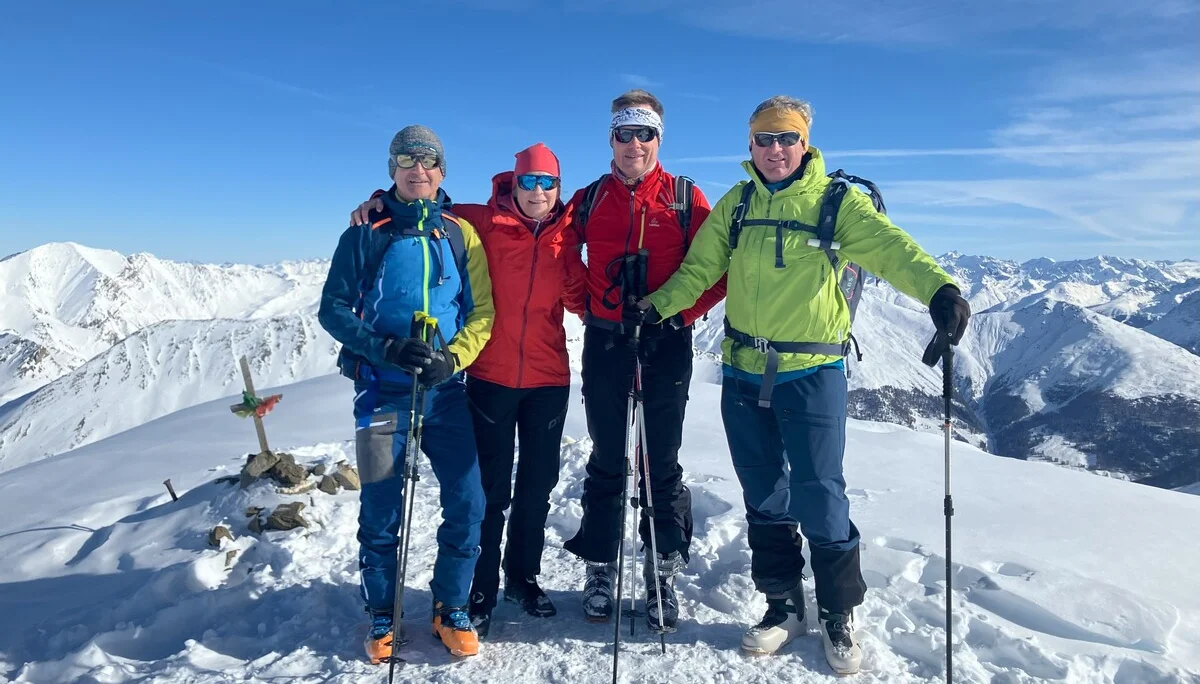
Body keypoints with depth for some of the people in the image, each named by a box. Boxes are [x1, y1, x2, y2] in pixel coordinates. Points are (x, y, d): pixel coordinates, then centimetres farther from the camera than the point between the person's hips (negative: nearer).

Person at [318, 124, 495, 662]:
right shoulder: (367, 233, 4)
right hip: (382, 390, -1)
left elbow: (481, 312, 4)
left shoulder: (460, 233, 8)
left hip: (446, 391, 1)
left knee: (467, 504, -3)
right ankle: (382, 618, 23)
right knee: (381, 510, 5)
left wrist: (451, 358, -14)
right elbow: (333, 309, 0)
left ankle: (451, 609, 18)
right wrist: (386, 347, -15)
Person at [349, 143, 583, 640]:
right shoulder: (484, 222, -4)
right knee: (491, 486, 4)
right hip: (492, 376, -3)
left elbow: (576, 298, 9)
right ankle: (481, 590, 20)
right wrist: (382, 202, -10)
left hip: (549, 379, 3)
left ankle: (523, 577, 32)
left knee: (538, 482, 13)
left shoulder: (566, 234, 4)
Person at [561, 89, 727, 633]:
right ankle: (600, 570, 22)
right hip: (605, 345, 2)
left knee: (663, 464, 6)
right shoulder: (589, 200, 7)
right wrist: (585, 305, 5)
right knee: (606, 461, 9)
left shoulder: (686, 199, 2)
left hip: (666, 347, -1)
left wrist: (685, 311, -8)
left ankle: (663, 574, 18)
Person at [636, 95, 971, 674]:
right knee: (764, 498, 12)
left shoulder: (836, 201, -3)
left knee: (818, 497, 0)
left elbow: (889, 247, -18)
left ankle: (838, 613, 23)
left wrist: (938, 287, -35)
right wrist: (656, 305, -8)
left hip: (812, 373, -4)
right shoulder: (736, 204, 9)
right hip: (744, 375, 4)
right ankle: (783, 605, 30)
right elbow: (698, 269, 7)